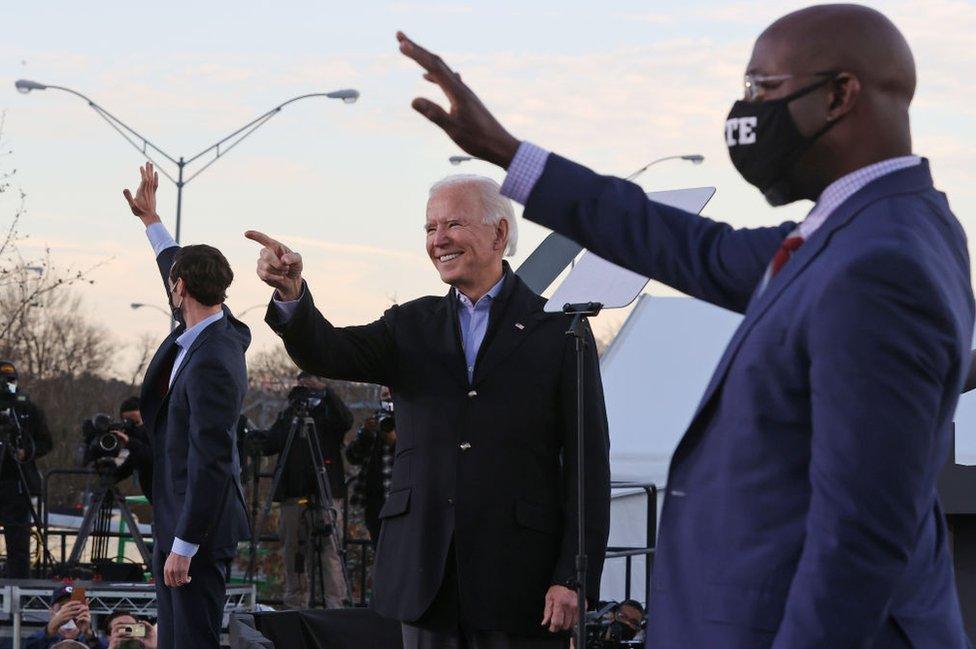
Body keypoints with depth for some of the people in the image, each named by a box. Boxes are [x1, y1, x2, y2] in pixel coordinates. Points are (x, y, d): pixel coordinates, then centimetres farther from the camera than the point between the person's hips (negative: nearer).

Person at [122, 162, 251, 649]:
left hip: (199, 527, -10)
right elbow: (176, 267, 29)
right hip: (174, 520, 10)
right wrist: (151, 219, 41)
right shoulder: (217, 330, 7)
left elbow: (210, 460, -25)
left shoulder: (212, 363, -22)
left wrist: (185, 545, -23)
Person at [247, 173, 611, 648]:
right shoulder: (412, 326, 14)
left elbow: (588, 462, -2)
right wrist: (291, 292, -24)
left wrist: (574, 578, -10)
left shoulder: (557, 330, 2)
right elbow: (327, 353, -3)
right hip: (427, 576, 4)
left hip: (519, 577, -4)